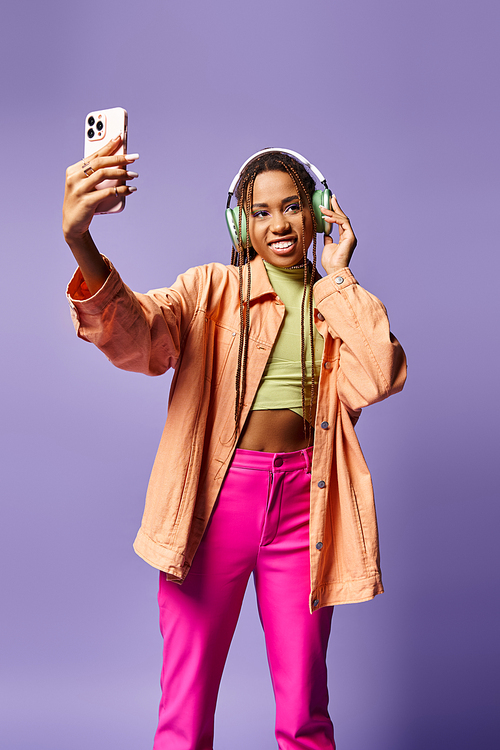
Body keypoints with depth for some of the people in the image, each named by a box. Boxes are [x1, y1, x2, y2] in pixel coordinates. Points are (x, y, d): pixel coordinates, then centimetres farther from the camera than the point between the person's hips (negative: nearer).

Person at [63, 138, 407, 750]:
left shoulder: (343, 305, 13)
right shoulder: (211, 291, 4)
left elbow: (383, 375, -8)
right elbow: (134, 334, -16)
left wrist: (338, 276, 0)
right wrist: (79, 241, -35)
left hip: (304, 503, 2)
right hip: (216, 496, -2)